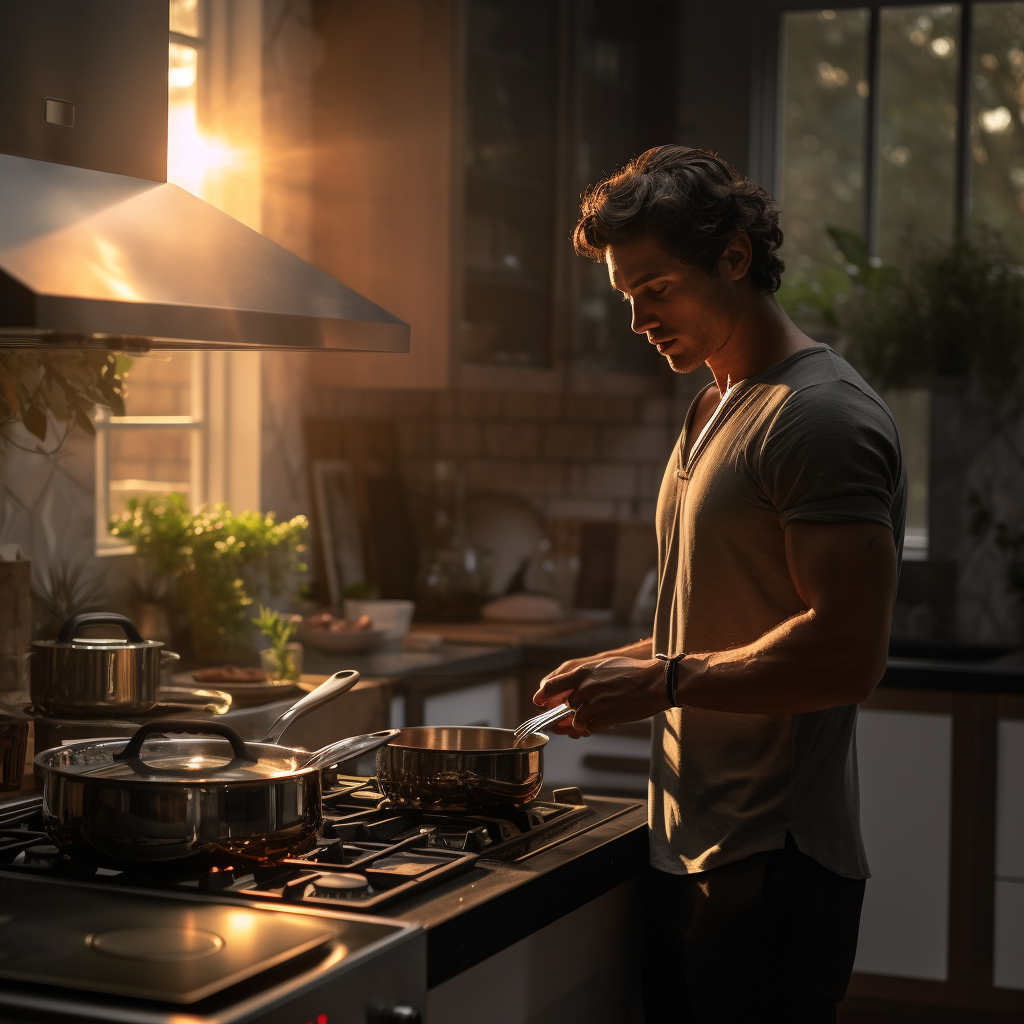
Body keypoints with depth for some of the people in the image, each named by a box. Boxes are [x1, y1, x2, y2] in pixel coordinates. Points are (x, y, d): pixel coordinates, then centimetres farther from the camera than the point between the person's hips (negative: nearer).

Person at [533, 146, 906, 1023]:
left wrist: (663, 683, -17)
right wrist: (624, 667, 9)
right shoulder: (716, 408, 17)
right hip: (693, 852, 9)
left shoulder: (821, 416, -14)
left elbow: (848, 653, -23)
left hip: (772, 868, -9)